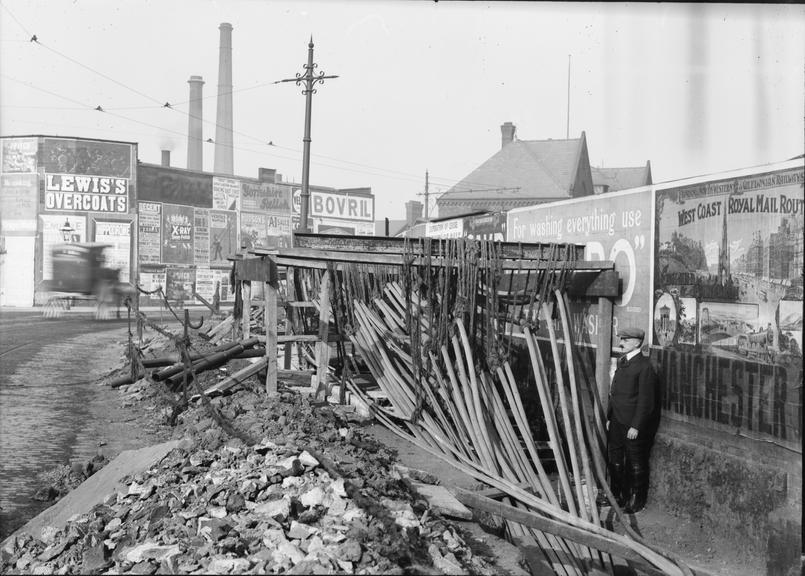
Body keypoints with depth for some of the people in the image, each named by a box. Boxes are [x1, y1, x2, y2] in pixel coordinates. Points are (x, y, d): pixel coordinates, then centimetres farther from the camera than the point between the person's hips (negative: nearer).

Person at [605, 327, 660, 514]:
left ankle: (637, 501, 19)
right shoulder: (622, 362, 12)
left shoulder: (644, 367, -14)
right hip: (616, 422, 8)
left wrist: (636, 426, -17)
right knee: (615, 461, 13)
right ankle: (618, 496, 27)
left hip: (633, 425, -8)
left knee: (636, 463, 6)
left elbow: (645, 400, -16)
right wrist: (609, 417, 13)